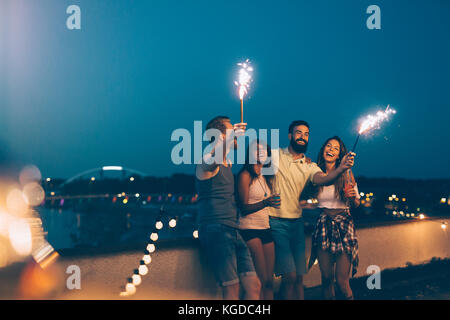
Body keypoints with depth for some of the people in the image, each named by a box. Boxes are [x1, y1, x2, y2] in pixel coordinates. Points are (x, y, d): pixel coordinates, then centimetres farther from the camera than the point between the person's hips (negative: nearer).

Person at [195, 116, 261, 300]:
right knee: (232, 291, -12)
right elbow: (209, 160, -34)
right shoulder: (210, 164, -7)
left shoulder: (228, 164, 22)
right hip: (215, 229, -9)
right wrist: (232, 135, -35)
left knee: (254, 287, 1)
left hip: (233, 231, 9)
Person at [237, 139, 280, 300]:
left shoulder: (266, 177, 18)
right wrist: (265, 202, -23)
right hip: (250, 228, -7)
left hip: (266, 229, 7)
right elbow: (244, 208, -11)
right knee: (261, 281, -13)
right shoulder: (245, 175, -3)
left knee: (269, 282, 1)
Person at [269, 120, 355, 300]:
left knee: (298, 277, 7)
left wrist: (341, 168, -32)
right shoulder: (275, 155, 4)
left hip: (296, 223, 4)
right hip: (276, 222, -4)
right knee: (289, 276, -11)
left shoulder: (309, 167, 8)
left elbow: (322, 179, -12)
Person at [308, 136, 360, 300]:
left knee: (342, 281, -7)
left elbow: (356, 203, 7)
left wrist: (352, 196, -14)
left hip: (343, 226, -2)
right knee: (326, 278, 5)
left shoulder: (346, 174, 0)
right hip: (323, 225, 2)